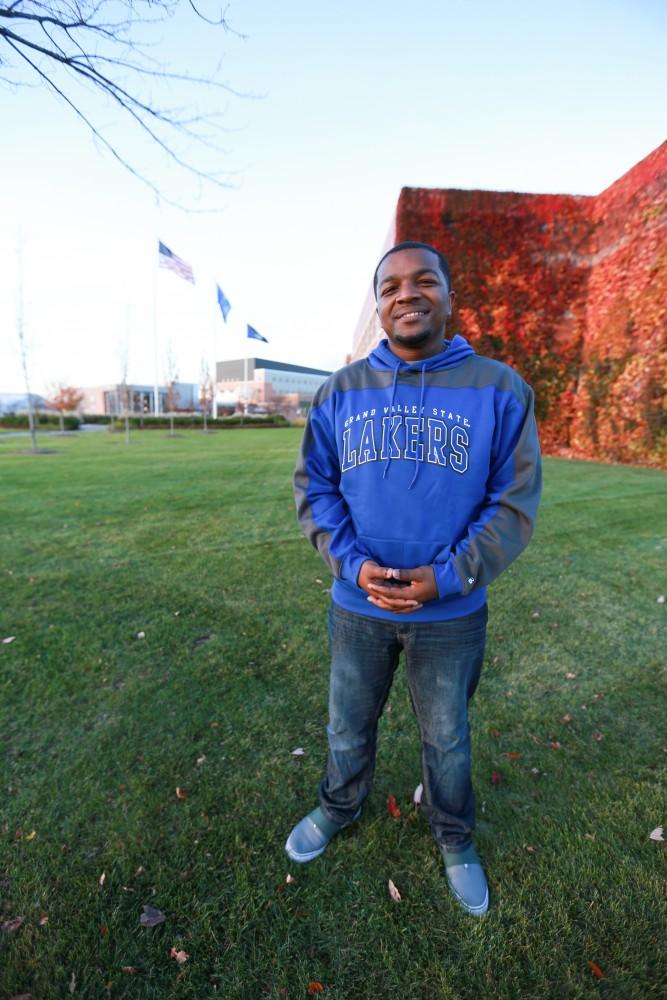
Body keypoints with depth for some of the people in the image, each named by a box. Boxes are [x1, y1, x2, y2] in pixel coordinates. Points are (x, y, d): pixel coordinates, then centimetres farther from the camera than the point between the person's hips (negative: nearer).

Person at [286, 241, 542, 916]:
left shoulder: (499, 389, -6)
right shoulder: (339, 392, -2)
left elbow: (514, 503, -7)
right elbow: (314, 489, -1)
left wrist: (445, 577, -18)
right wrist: (353, 565, -15)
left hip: (452, 613, -1)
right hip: (358, 607, 2)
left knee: (447, 739, 23)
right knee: (347, 729, 24)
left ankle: (454, 840, 54)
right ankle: (337, 809, 56)